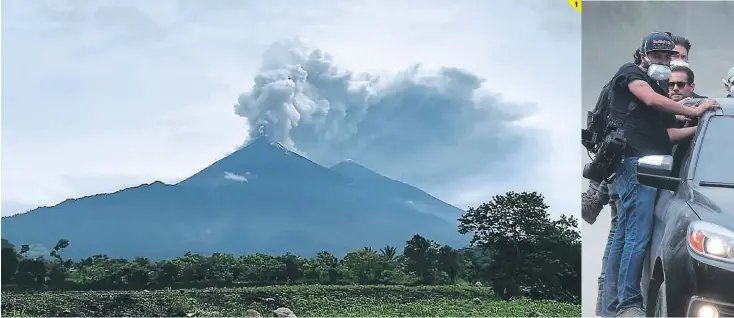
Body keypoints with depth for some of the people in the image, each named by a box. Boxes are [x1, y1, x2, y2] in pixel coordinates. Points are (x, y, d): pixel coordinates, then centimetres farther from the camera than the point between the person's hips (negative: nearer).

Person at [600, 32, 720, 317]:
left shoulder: (660, 90, 30)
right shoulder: (630, 73, 5)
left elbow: (666, 133, 24)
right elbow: (651, 100, -12)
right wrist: (693, 111, -7)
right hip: (636, 162, -9)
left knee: (623, 237, 6)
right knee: (638, 237, -16)